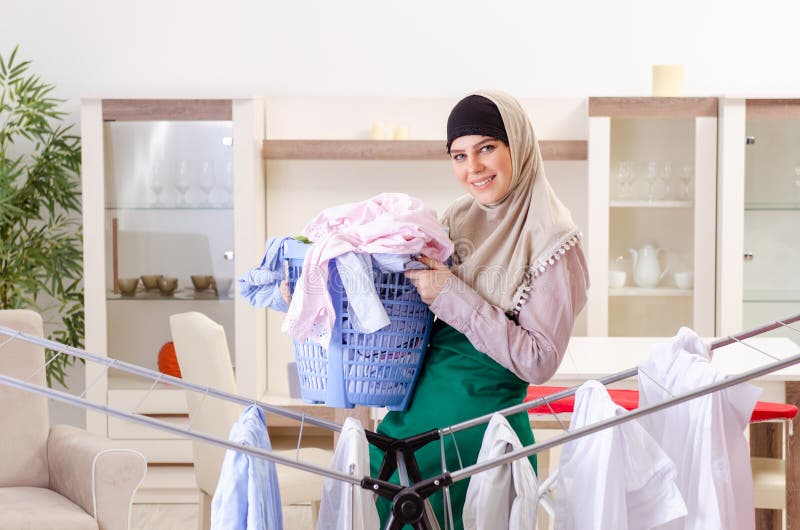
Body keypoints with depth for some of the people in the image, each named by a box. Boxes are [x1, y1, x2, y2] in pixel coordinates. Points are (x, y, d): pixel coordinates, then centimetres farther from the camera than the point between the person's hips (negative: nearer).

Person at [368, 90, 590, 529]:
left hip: (479, 422, -6)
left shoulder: (550, 241, -13)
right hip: (415, 407, 7)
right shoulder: (460, 219, 6)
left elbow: (540, 361, -17)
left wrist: (453, 295, -18)